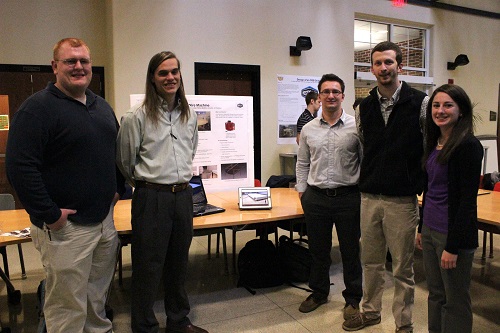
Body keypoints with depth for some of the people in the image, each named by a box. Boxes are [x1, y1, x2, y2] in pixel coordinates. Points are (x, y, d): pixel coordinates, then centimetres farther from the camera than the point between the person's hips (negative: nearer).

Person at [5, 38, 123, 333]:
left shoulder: (102, 106, 13)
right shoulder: (38, 107, -12)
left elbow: (117, 151, 24)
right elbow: (19, 167, -19)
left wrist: (118, 188, 12)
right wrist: (49, 215, -18)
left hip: (105, 219, 7)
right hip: (65, 227, -7)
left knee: (99, 297, 21)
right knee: (68, 308, 5)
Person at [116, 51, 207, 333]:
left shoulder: (189, 115, 9)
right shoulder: (137, 116, -9)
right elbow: (126, 162, -1)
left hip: (183, 195, 6)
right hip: (151, 197, -5)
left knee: (179, 262, 17)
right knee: (148, 266, 5)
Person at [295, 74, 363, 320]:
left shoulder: (355, 126, -3)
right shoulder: (309, 129, 7)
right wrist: (302, 190, 7)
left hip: (348, 196, -3)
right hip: (316, 197, 3)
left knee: (351, 251, 10)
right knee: (318, 250, 17)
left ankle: (353, 298, 29)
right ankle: (319, 292, 37)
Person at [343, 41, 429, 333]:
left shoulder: (420, 103, -6)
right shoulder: (365, 107, 8)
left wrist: (420, 188, -5)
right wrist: (365, 181, 12)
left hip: (403, 199, -4)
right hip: (369, 198, 4)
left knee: (403, 268, 9)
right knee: (371, 262, 17)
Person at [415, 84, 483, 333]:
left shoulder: (468, 145, -15)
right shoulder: (435, 143, 10)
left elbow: (468, 200, -18)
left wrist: (453, 246, -18)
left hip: (453, 233, -8)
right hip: (431, 229, 8)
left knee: (455, 300, 8)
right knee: (435, 294, 19)